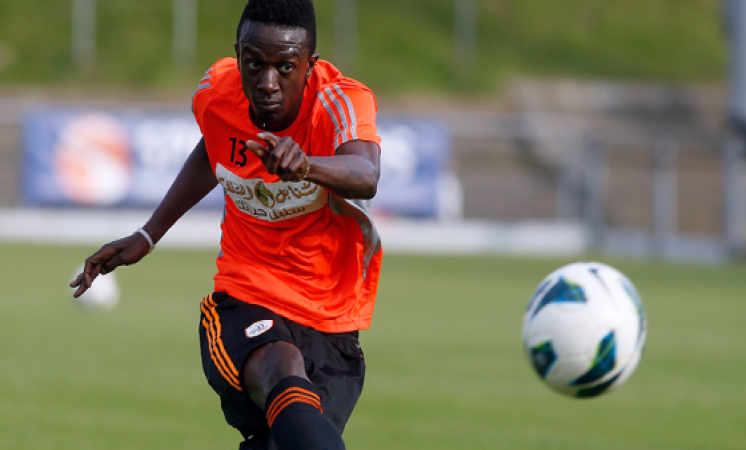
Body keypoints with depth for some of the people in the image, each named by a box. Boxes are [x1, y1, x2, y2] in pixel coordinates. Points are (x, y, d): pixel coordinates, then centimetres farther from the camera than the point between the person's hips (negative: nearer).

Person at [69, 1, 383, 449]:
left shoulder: (343, 102, -19)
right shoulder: (216, 92, -5)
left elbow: (366, 177, -41)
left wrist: (305, 164, -62)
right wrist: (146, 237, 20)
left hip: (332, 327, 0)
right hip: (243, 302, 0)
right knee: (281, 368, -34)